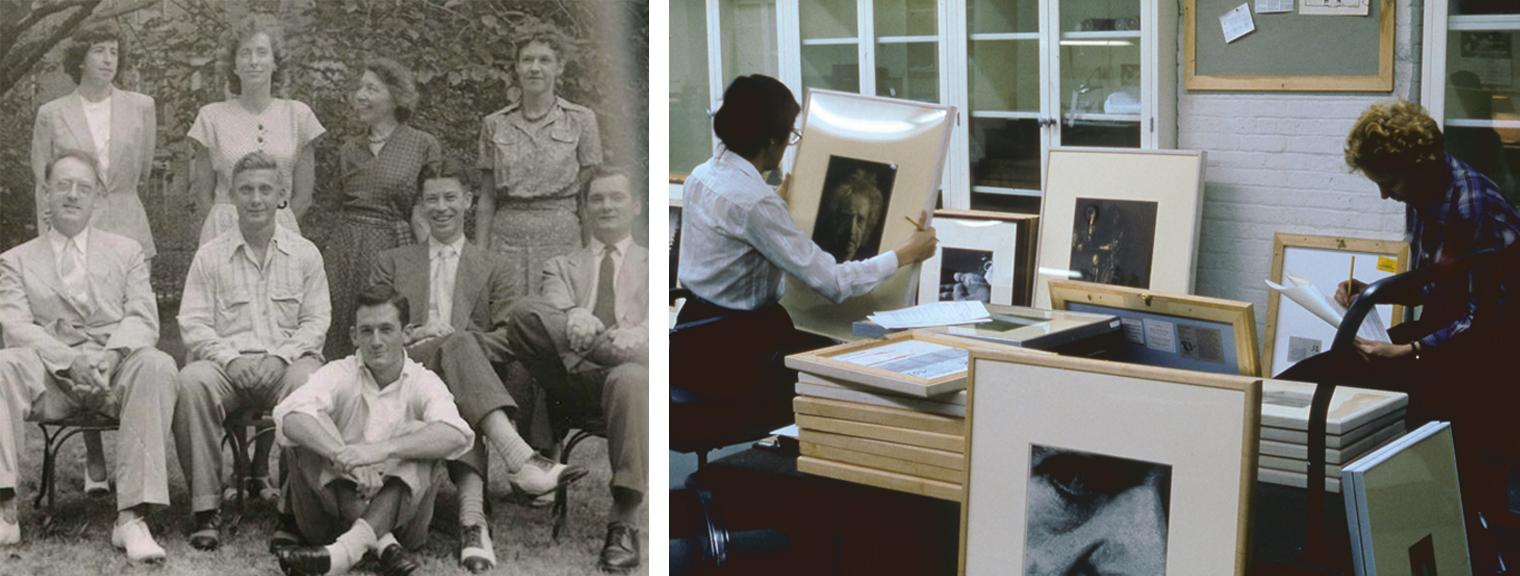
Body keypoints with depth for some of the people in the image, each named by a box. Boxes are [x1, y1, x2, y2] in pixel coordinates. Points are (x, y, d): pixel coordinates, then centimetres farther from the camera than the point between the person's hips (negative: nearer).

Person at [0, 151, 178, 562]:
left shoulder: (126, 252, 22)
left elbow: (143, 319, 8)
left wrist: (110, 354, -15)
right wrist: (68, 359, -17)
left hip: (116, 368, 0)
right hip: (48, 374, 0)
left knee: (156, 363, -34)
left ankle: (131, 516, -38)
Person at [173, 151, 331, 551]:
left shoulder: (304, 254, 15)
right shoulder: (210, 257, 14)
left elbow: (317, 320, 7)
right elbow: (193, 323, 6)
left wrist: (280, 357, -10)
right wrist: (231, 358, -12)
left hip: (287, 361, 0)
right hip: (228, 363, 1)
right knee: (192, 381, -34)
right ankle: (206, 508, -28)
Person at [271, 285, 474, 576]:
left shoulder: (422, 382, 1)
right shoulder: (339, 374, 2)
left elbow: (456, 434, -22)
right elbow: (290, 415, -20)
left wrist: (382, 449, -36)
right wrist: (347, 458, -36)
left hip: (399, 516, -1)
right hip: (337, 506, 1)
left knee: (420, 434, -21)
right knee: (305, 435, -18)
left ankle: (350, 546, -40)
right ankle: (382, 542, -32)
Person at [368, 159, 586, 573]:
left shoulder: (491, 268, 25)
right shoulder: (392, 263, 27)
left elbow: (507, 342, 13)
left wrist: (454, 337, -6)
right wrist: (412, 335, -6)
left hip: (465, 371, 1)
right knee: (459, 344, -36)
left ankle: (472, 519, -58)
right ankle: (521, 459, -56)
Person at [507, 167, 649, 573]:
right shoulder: (562, 267, 29)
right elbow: (557, 308, 6)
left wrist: (630, 341, -19)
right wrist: (574, 323, -21)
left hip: (632, 368, -1)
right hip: (576, 376, 1)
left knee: (630, 379, -42)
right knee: (523, 314, -26)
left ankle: (624, 524, -45)